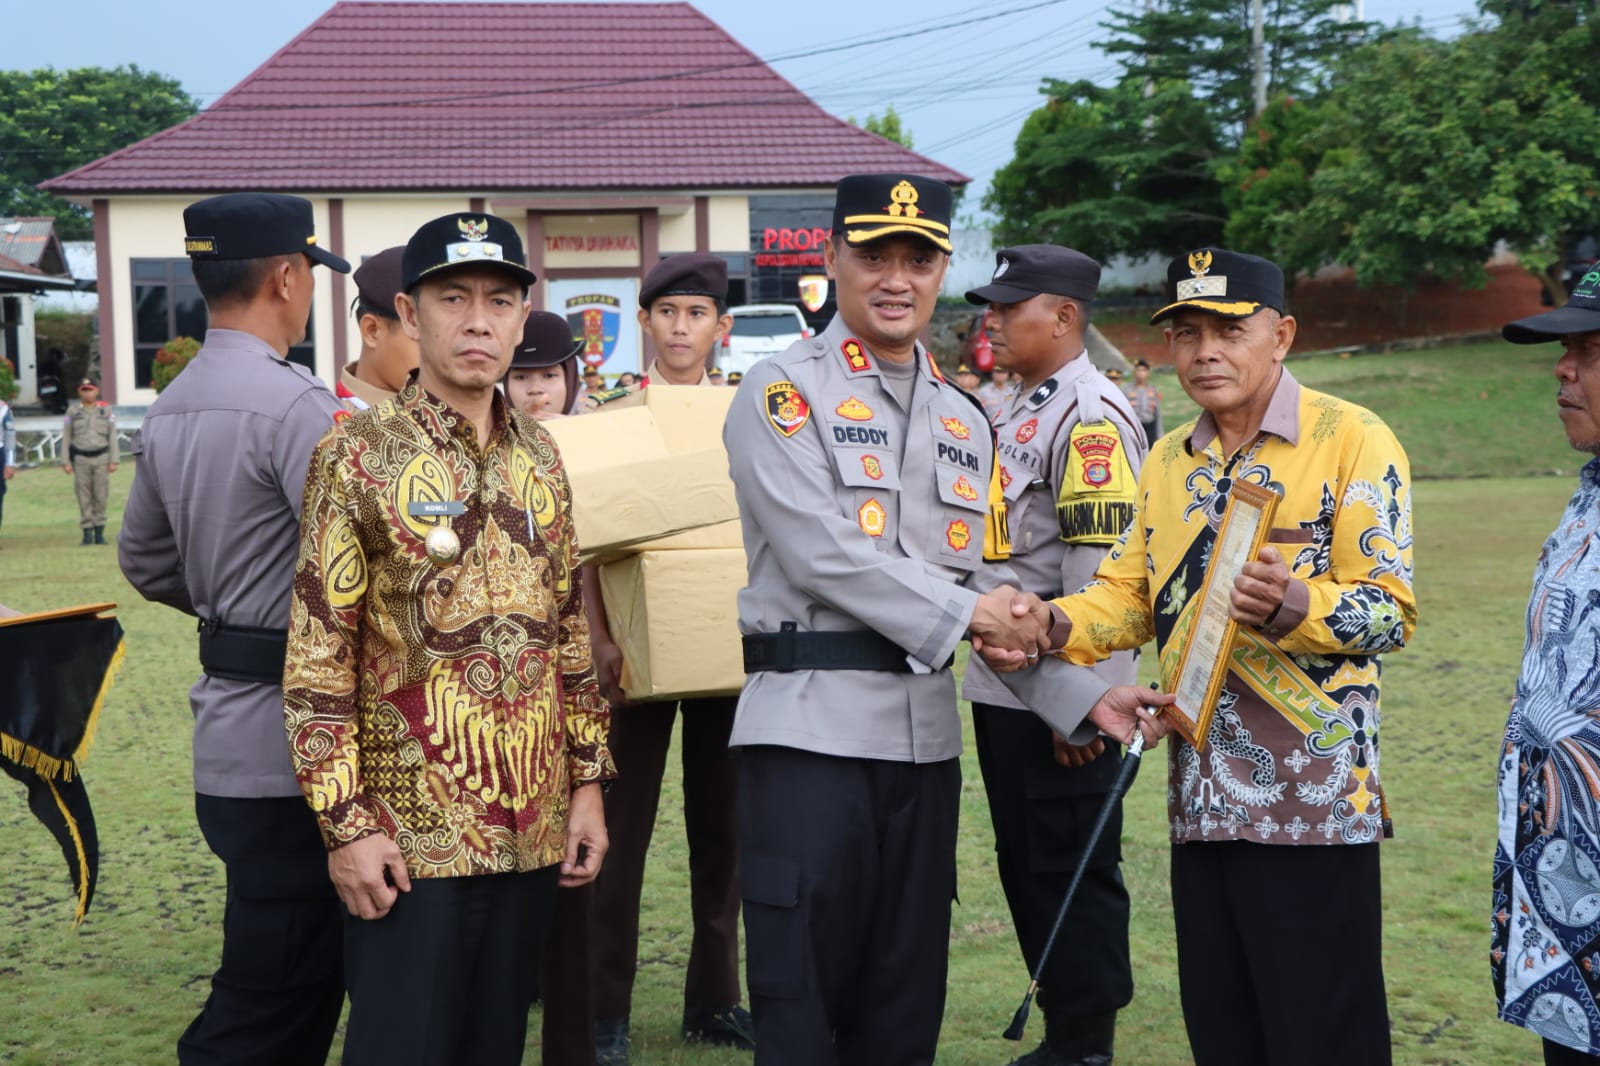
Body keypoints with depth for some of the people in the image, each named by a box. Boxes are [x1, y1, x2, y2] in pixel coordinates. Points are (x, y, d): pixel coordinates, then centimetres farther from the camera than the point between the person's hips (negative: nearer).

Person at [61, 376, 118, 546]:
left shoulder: (106, 411, 8)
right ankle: (87, 534, 3)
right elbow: (66, 438, 7)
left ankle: (99, 533, 5)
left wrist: (113, 460, 0)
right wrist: (65, 462, 1)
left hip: (101, 457, 0)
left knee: (100, 497, -1)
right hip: (80, 458, 0)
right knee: (84, 498, -1)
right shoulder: (72, 413, 7)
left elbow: (112, 437, 7)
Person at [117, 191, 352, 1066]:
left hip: (230, 731, 9)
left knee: (299, 983, 18)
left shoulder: (170, 409, 11)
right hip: (293, 743, -9)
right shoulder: (294, 404, -17)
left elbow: (144, 560, 22)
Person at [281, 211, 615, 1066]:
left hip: (532, 829, 6)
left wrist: (588, 781, 10)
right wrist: (346, 823, -14)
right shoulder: (358, 456, -8)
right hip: (410, 833, -5)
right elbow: (317, 659, -10)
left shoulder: (540, 458, 10)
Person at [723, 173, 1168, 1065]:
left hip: (926, 738, 6)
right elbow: (823, 553, -15)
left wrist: (1087, 696, 3)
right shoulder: (782, 394, -3)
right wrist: (965, 612, -13)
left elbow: (994, 584, 15)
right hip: (811, 726, -6)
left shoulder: (966, 422, 17)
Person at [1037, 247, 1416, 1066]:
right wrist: (1054, 626, -5)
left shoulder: (1352, 440, -7)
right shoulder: (1169, 461, 14)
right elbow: (1131, 593, 15)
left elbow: (1391, 609, -12)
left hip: (1311, 795, -6)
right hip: (1202, 797, 7)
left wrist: (1291, 605, -31)